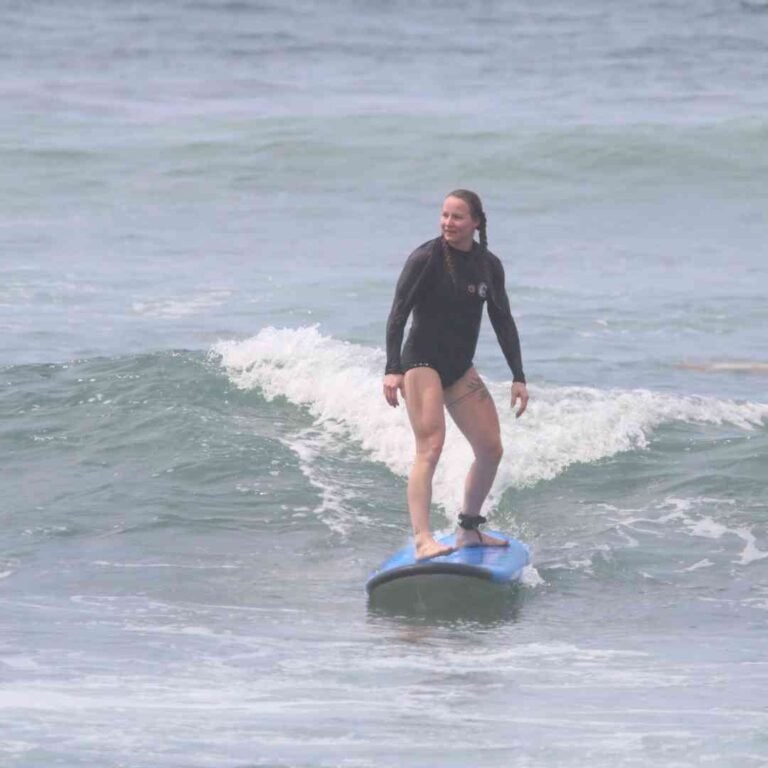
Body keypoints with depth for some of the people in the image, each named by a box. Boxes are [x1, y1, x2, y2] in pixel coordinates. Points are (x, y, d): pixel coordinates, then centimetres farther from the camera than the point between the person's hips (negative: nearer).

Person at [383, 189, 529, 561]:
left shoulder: (488, 265, 5)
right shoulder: (426, 259, -12)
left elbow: (503, 321, 12)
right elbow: (398, 314, -14)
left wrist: (518, 377, 8)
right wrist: (392, 370, -23)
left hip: (460, 369, 7)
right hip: (422, 363, -7)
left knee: (491, 449, 7)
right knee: (430, 447, -20)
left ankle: (469, 530, 24)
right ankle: (423, 540, -28)